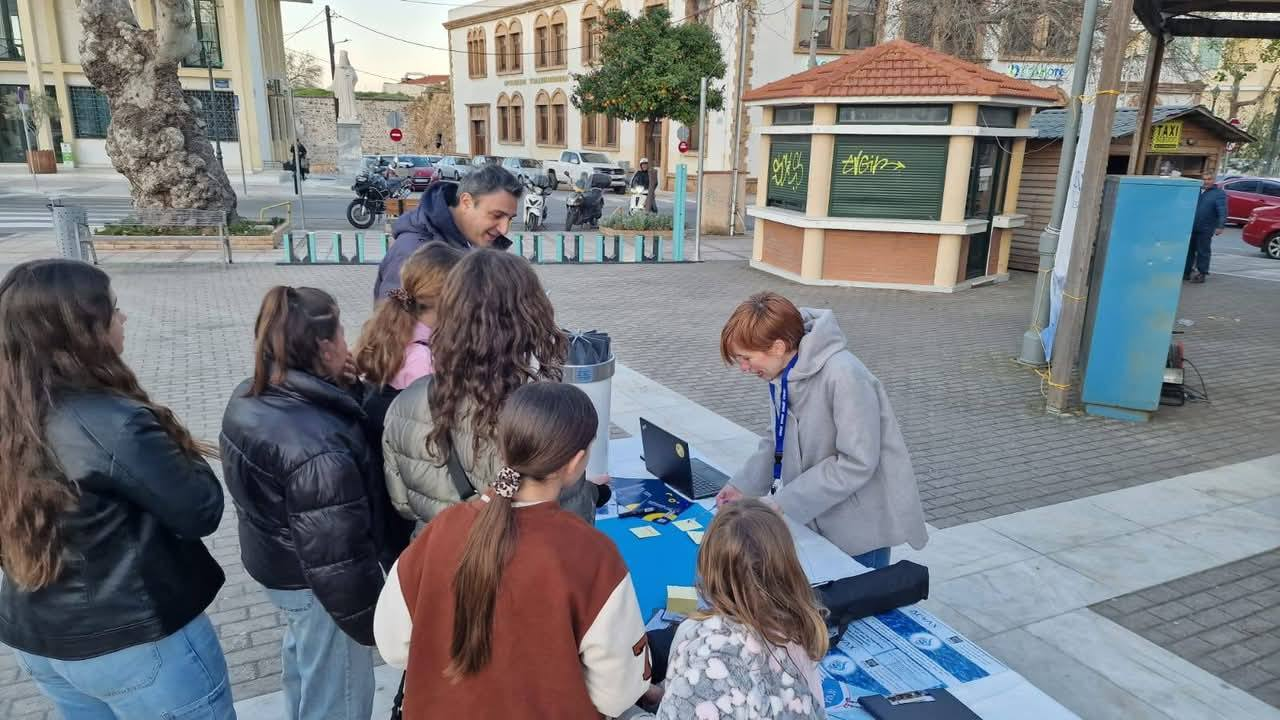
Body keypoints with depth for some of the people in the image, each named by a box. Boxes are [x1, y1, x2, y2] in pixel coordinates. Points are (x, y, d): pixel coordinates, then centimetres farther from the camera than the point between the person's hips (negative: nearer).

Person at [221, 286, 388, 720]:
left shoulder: (249, 399, -7)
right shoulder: (317, 449, -35)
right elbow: (337, 560, -30)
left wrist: (340, 391, -7)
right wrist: (370, 622, -17)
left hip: (271, 561, 10)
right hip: (313, 584, -9)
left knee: (304, 662, 35)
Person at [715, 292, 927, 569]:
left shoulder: (844, 377, -29)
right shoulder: (783, 374, -3)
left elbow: (857, 463, -27)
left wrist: (782, 503, -23)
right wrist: (742, 486, -3)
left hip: (860, 526, -7)